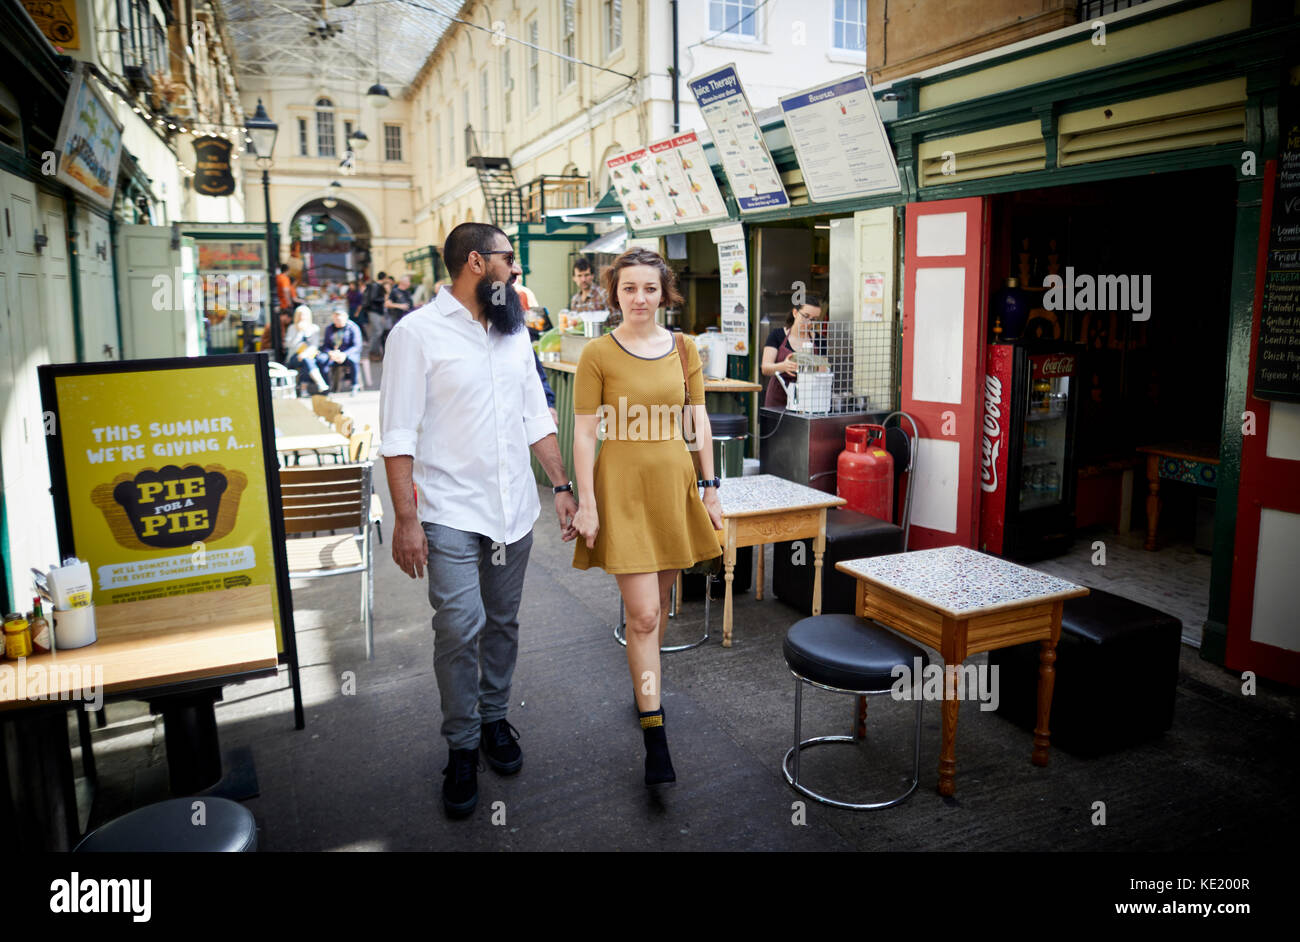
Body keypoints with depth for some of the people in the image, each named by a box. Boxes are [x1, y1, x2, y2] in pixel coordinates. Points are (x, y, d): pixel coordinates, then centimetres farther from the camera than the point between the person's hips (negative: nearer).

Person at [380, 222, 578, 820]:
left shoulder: (514, 333, 11)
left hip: (513, 510, 6)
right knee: (460, 627, -8)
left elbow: (536, 417, 16)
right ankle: (462, 747, 12)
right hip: (451, 513, -5)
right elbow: (399, 434, -11)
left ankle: (494, 718, 33)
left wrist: (561, 485, 9)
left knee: (502, 623, 14)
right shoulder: (419, 332, -8)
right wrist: (406, 519, -15)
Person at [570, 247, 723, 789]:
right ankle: (654, 737, 3)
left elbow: (699, 423, 9)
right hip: (622, 486, -4)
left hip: (674, 483, 4)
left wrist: (710, 488, 7)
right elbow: (584, 433, -6)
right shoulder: (598, 354, -6)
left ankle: (643, 684, 39)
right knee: (643, 614, -6)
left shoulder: (684, 349, 6)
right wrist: (586, 503, -10)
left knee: (656, 603, 15)